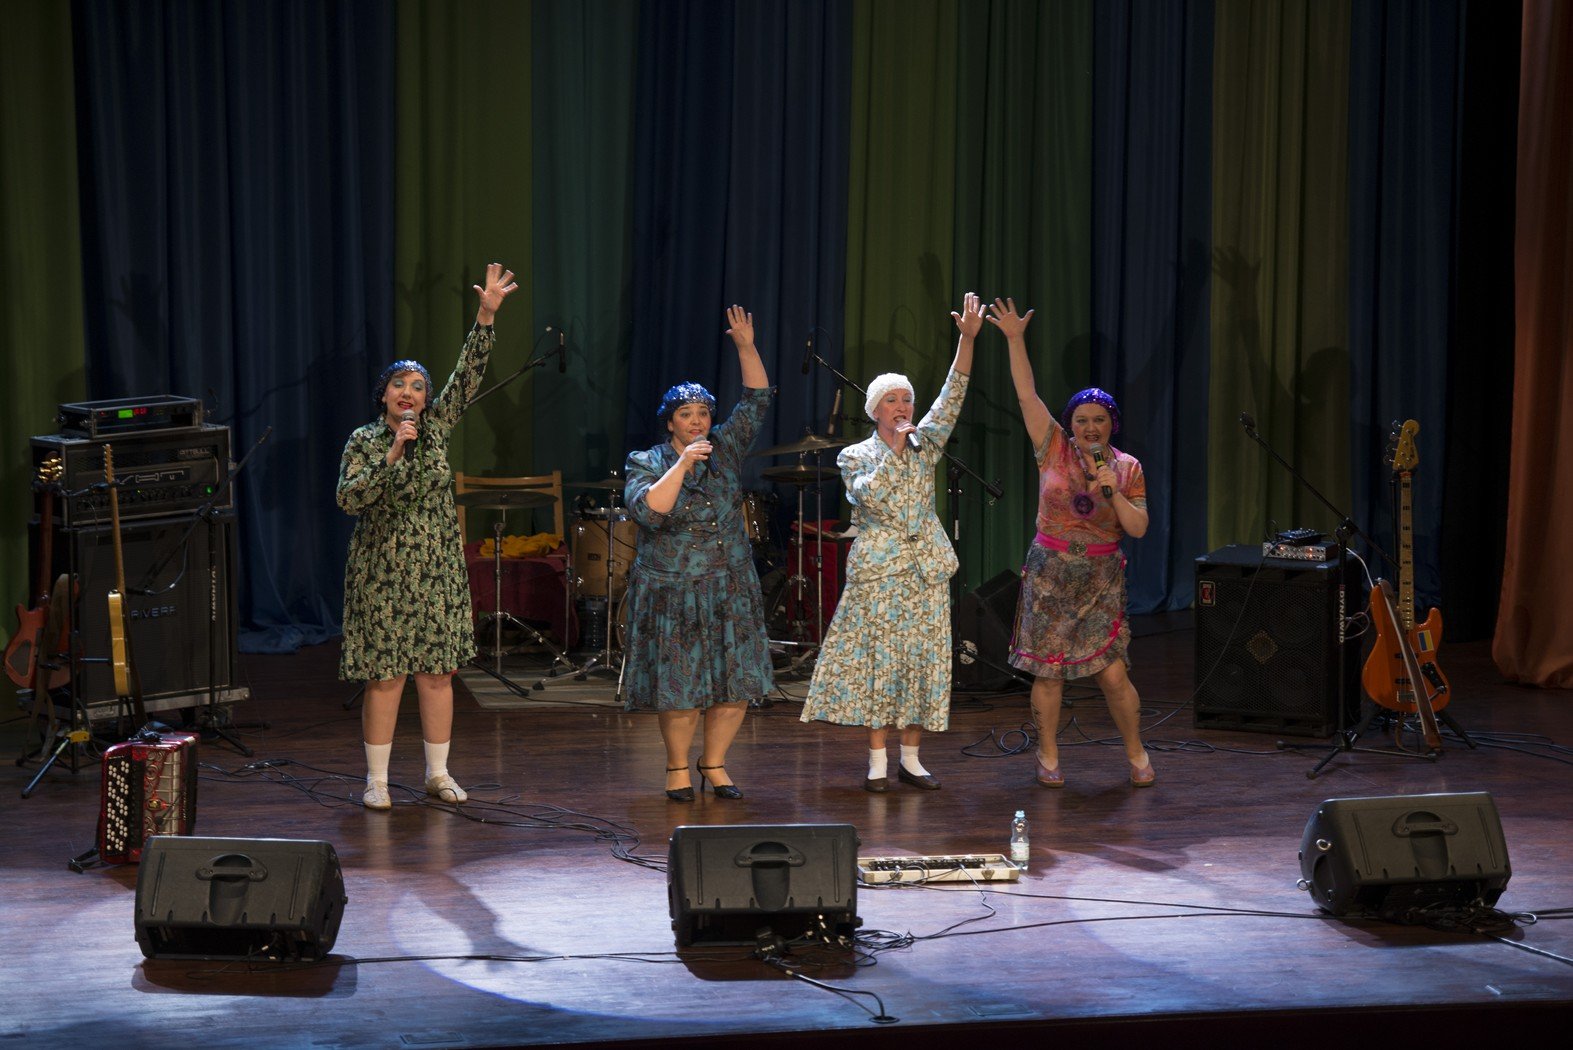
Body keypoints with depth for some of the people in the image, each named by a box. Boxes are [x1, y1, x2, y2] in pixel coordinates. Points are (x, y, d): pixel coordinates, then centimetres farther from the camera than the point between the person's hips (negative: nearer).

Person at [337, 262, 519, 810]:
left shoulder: (436, 427, 5)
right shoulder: (364, 441, -3)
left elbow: (468, 374, -3)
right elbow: (349, 498, -15)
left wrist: (486, 315, -12)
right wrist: (392, 454, -23)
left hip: (438, 569, 3)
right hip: (383, 572, -3)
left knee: (438, 673, 6)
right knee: (385, 677, -2)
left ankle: (438, 773, 16)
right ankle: (377, 778, 7)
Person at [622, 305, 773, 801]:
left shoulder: (725, 449, 7)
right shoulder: (646, 463, -2)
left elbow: (757, 399, 4)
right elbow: (648, 511, -19)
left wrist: (746, 347, -6)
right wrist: (682, 464, -21)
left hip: (730, 589, 4)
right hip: (672, 591, -3)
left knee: (736, 684, 2)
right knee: (681, 687, -2)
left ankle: (714, 762, 19)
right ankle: (678, 767, 16)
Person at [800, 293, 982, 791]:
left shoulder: (925, 444, 9)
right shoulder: (855, 456, 4)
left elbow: (951, 398, -3)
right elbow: (872, 496, -14)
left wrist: (967, 339, -15)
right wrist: (893, 450, -14)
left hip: (926, 567, 3)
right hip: (878, 569, -3)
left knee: (922, 658, 3)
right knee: (878, 658, -3)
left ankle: (910, 758, 11)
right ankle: (878, 760, 3)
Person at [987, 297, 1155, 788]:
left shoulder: (1127, 467, 3)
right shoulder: (1054, 448, 0)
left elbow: (1138, 528, 0)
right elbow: (1027, 394, -9)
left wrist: (1113, 492, -15)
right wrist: (1015, 340, -17)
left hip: (1101, 579, 0)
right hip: (1050, 574, 0)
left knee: (1112, 673, -5)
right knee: (1048, 671, 2)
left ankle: (1136, 753, 14)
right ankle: (1048, 756, 17)